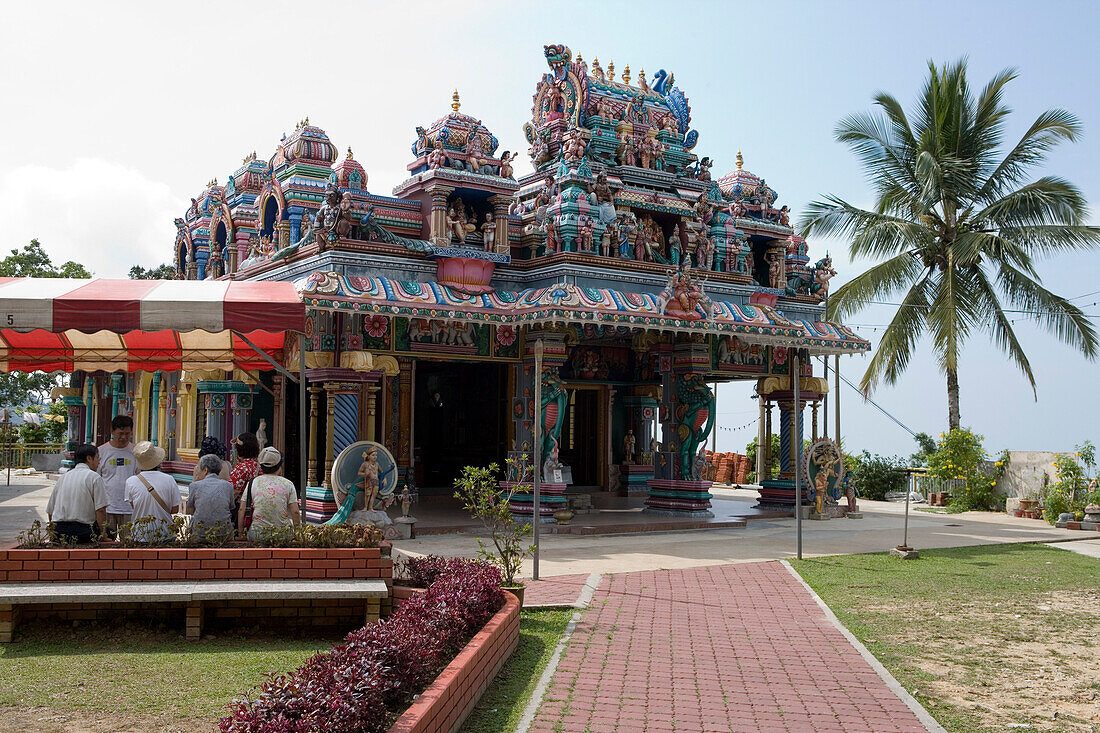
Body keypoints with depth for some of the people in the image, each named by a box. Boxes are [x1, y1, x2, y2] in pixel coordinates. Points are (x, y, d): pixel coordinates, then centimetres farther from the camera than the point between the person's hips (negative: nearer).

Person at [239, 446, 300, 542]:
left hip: (257, 533, 1)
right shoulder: (287, 484, 2)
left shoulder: (252, 483, 5)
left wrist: (241, 532, 12)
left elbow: (241, 510, 4)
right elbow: (295, 512, -2)